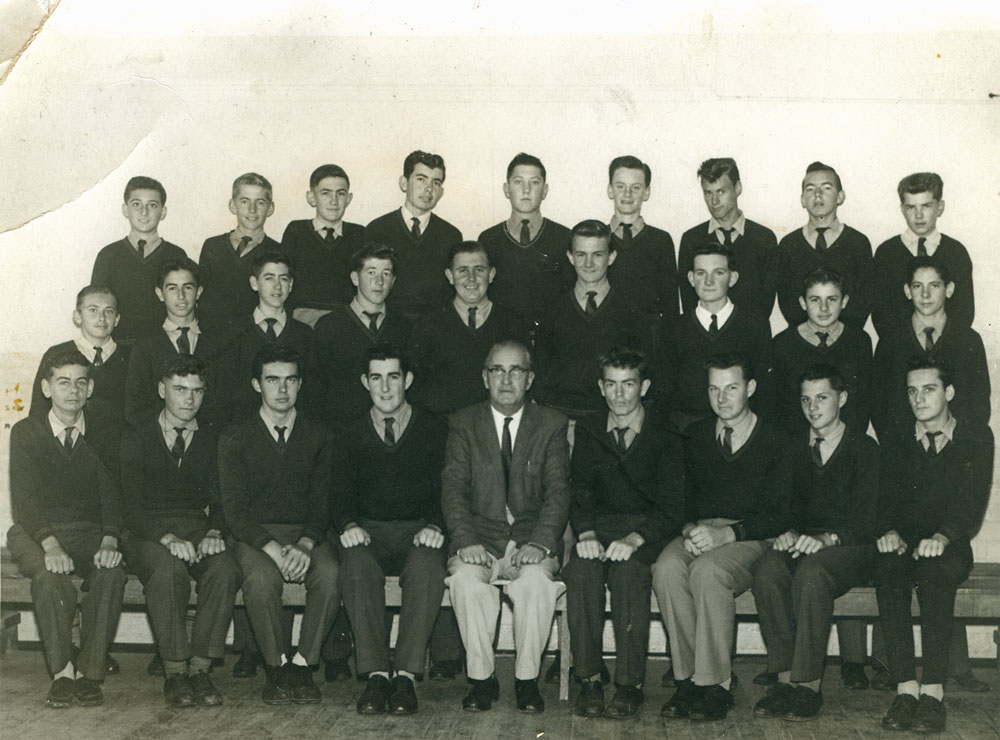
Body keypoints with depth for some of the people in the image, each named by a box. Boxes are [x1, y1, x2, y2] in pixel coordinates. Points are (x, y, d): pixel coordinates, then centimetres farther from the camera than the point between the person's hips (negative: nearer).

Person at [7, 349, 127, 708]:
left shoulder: (99, 435, 7)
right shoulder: (26, 432, 1)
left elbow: (111, 493, -1)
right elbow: (23, 496, -10)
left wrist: (109, 541, -22)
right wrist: (50, 544, -28)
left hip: (89, 533, 2)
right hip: (35, 533, -1)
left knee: (112, 572, -31)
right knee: (49, 575, -35)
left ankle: (89, 671, -22)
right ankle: (62, 671, -21)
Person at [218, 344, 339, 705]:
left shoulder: (318, 438, 11)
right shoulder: (235, 438, 6)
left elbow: (322, 505, 4)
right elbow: (234, 509, -3)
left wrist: (304, 546, -17)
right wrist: (274, 549, -19)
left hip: (307, 535, 1)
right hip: (254, 536, -1)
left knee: (330, 575, -31)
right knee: (261, 580, -34)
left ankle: (303, 663, -15)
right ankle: (276, 666, -13)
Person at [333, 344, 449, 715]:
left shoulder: (434, 430, 8)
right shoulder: (352, 434, 13)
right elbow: (340, 494, 10)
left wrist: (435, 526, -17)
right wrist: (349, 525, -13)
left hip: (419, 531, -1)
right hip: (368, 531, 1)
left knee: (427, 569, -35)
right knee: (357, 567, -33)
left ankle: (406, 676, -32)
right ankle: (376, 675, -32)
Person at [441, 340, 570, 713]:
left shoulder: (551, 424, 9)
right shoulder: (463, 423, 10)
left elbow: (557, 491, -1)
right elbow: (453, 488, 0)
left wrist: (540, 543, -18)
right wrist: (466, 541, -17)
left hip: (531, 538, 0)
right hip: (480, 536, 1)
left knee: (537, 579, -32)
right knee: (465, 577, -31)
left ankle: (527, 679, -14)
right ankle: (481, 678, -15)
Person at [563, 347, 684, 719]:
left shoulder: (666, 437, 4)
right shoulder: (588, 430, 15)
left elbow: (671, 507, -5)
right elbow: (579, 490, 8)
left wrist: (634, 539, -23)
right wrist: (586, 533, -13)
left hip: (647, 531, -2)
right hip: (599, 525, 2)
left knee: (628, 571, -34)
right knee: (580, 570, -31)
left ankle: (630, 684, -27)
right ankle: (589, 679, -25)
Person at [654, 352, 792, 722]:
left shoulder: (774, 440, 2)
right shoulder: (696, 435, 15)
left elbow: (777, 515, -5)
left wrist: (726, 533, -19)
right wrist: (690, 528, -8)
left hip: (749, 538, -3)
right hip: (699, 533, 4)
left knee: (708, 569, -36)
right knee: (667, 567, -30)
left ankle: (715, 685, -26)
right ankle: (688, 677, -22)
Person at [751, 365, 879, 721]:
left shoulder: (864, 448, 3)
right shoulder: (792, 446, 16)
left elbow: (866, 519, -7)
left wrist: (827, 537, -24)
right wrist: (788, 532, -9)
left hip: (851, 548, -3)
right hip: (801, 542, 4)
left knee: (812, 570, -37)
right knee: (767, 567, -31)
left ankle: (809, 684, -31)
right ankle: (786, 678, -27)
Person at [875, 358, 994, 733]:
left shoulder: (977, 437, 7)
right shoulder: (897, 441, 15)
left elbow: (972, 504, -6)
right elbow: (887, 497, 7)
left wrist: (941, 537, -26)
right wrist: (889, 532, -17)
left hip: (950, 548, -2)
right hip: (905, 543, 2)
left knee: (935, 569, -37)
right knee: (888, 566, -34)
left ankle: (933, 691, -39)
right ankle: (905, 688, -36)